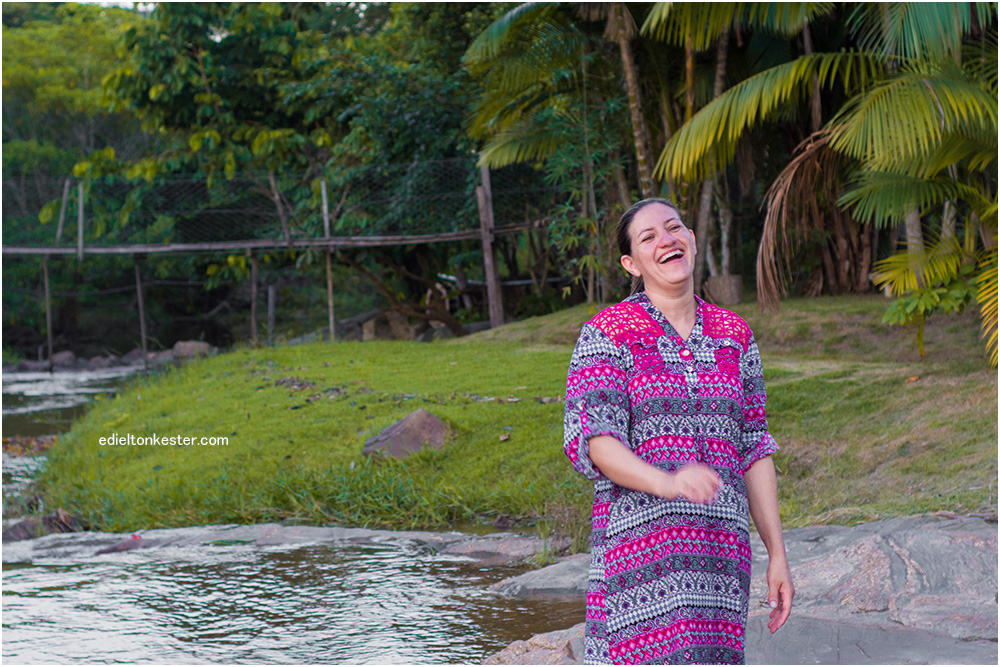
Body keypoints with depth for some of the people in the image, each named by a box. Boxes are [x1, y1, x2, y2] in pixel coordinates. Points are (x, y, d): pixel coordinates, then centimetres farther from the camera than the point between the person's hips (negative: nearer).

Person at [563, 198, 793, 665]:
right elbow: (590, 439, -11)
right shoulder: (608, 334, 1)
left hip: (722, 545, 4)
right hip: (640, 538, -4)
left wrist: (777, 554, 11)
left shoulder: (733, 335, 14)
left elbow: (754, 449, 16)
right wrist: (668, 483, -29)